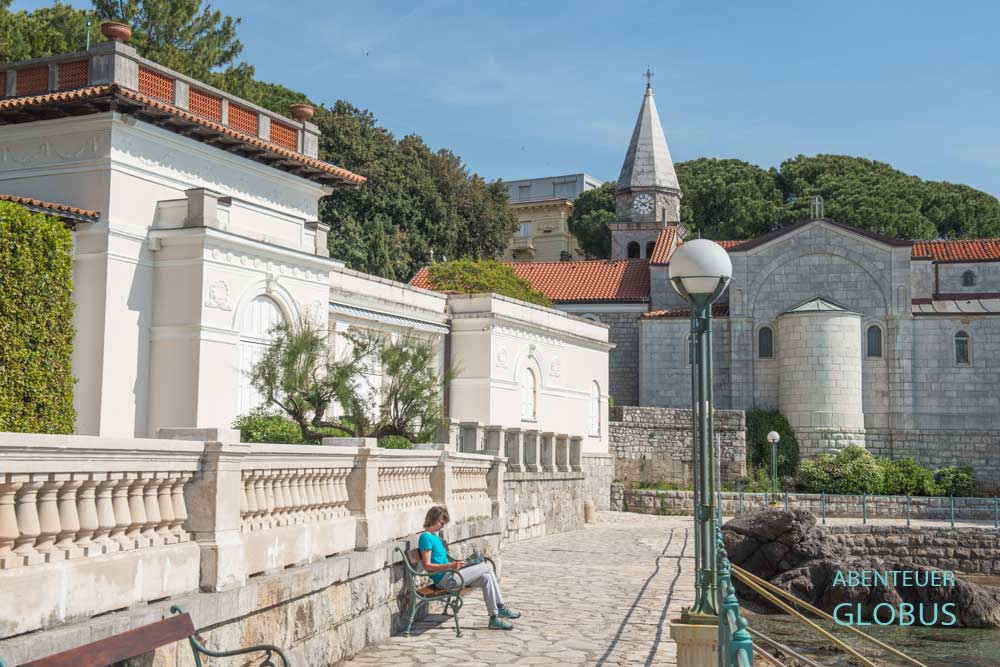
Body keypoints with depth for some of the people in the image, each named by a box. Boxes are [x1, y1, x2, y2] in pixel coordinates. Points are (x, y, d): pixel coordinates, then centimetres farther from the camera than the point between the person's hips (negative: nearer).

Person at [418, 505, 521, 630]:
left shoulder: (435, 536, 17)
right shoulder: (426, 537, -12)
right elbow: (427, 566, -19)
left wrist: (455, 563, 9)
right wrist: (450, 566, -26)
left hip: (449, 576, 9)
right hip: (444, 580, -9)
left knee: (486, 578, -4)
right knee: (487, 567, -10)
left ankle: (494, 618, -4)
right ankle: (501, 608, -1)